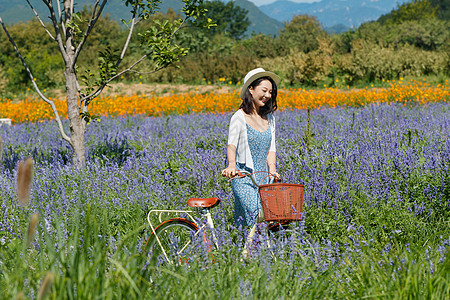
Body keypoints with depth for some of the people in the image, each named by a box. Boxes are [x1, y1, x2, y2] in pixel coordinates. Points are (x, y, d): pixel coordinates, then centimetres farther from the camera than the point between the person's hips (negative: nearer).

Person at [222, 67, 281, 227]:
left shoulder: (269, 118, 14)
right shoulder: (239, 117, -4)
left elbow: (271, 148, 11)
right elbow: (231, 145, -15)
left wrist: (272, 169, -8)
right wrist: (231, 165, -35)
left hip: (264, 179, 6)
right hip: (244, 179, -6)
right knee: (256, 218, -21)